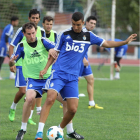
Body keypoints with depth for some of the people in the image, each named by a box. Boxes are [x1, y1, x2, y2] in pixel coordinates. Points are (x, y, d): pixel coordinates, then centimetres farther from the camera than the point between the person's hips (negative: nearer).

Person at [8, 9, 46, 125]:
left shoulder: (41, 32, 5)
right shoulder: (22, 30, -5)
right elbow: (12, 46, -2)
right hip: (22, 64, -3)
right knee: (22, 91, -8)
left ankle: (29, 117, 3)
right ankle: (13, 108, 21)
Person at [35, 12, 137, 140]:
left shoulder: (88, 36, 10)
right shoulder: (64, 35, 5)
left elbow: (106, 43, 13)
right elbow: (55, 52, 12)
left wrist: (125, 42, 4)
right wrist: (45, 69, 4)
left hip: (73, 78, 3)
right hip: (58, 73, -3)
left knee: (73, 109, -4)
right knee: (50, 99, -23)